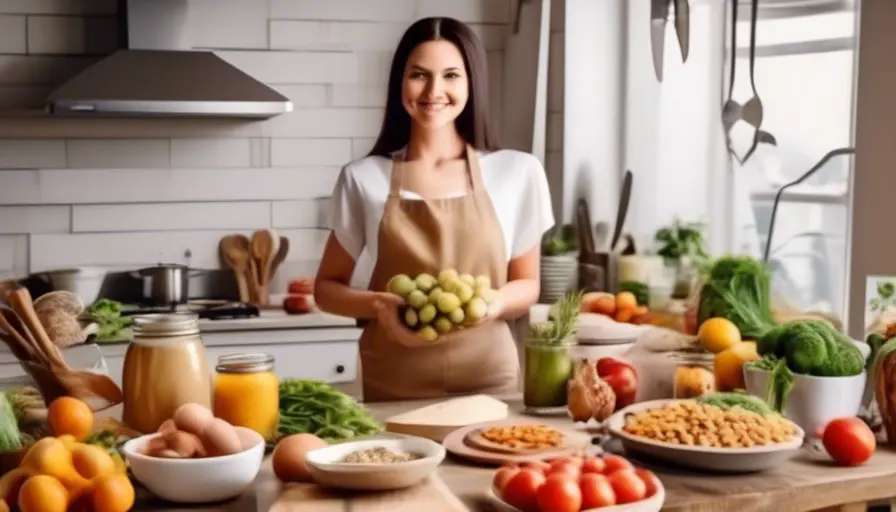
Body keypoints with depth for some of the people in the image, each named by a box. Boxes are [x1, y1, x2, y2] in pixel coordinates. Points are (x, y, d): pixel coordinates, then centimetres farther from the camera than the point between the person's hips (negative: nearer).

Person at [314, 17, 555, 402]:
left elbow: (526, 284, 9)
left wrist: (496, 302, -14)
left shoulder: (517, 173, 0)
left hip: (488, 381, 0)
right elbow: (327, 287, 7)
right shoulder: (364, 179, 0)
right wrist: (378, 305, -13)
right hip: (394, 386, 0)